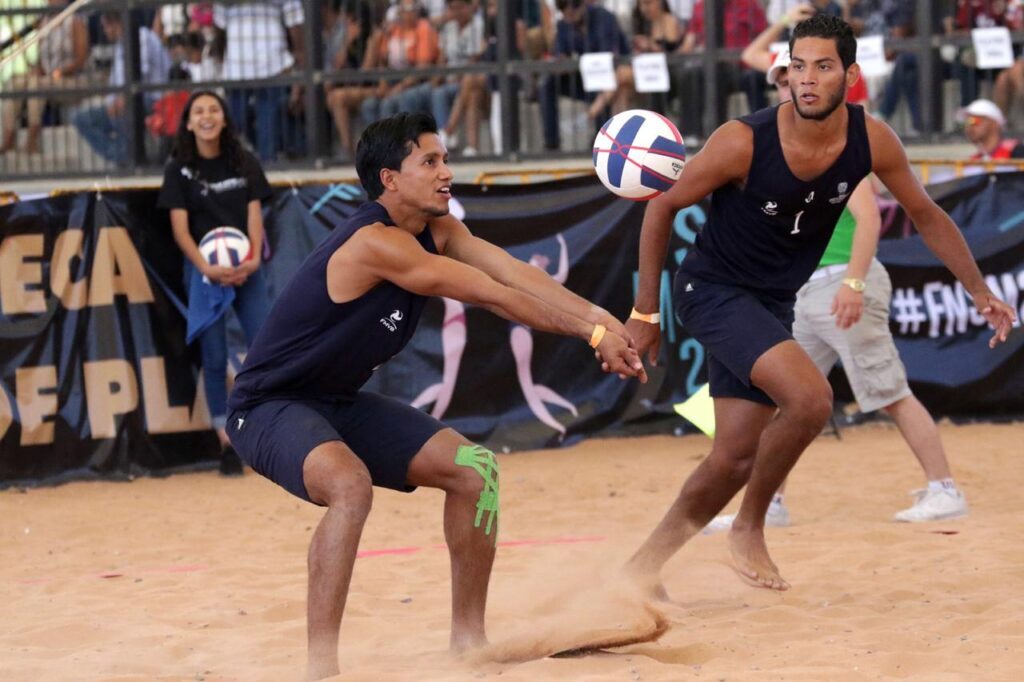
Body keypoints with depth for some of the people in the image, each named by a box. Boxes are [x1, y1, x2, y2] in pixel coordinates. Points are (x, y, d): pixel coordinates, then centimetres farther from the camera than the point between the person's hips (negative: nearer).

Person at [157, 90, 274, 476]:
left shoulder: (244, 164, 8)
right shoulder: (179, 170, 1)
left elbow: (254, 213, 2)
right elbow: (180, 227, -4)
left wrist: (254, 257, -16)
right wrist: (206, 268, -19)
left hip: (245, 268, 2)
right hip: (204, 270, -1)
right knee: (214, 358, -2)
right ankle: (227, 444, 3)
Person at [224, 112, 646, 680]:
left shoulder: (436, 230, 1)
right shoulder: (375, 243, -28)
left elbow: (518, 275, -10)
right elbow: (493, 297, -28)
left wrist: (603, 320, -24)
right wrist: (592, 334, -24)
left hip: (341, 402, 10)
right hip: (271, 407, -10)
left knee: (474, 468, 2)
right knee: (351, 484, -38)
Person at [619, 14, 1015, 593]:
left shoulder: (872, 142, -11)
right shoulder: (744, 142, -24)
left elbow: (926, 215, 6)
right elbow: (663, 207, -11)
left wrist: (981, 292, 6)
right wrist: (645, 312, -8)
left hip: (772, 303, 6)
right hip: (713, 290, -6)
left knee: (737, 457, 4)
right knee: (810, 398, -26)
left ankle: (647, 562, 22)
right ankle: (749, 532, -6)